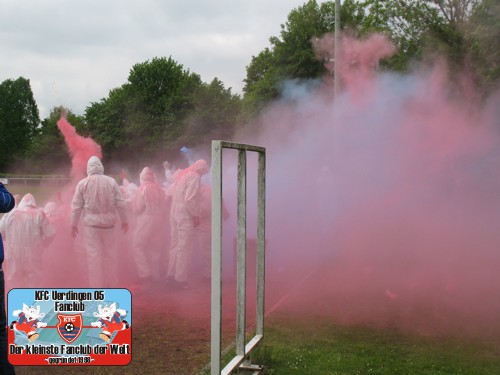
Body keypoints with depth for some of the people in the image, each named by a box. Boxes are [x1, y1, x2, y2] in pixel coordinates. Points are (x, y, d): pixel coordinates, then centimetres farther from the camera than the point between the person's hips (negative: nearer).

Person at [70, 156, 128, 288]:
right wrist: (124, 221, 10)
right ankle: (112, 283, 26)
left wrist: (73, 224, 8)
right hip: (108, 223, 2)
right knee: (110, 253, 15)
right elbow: (120, 203, 0)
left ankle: (96, 287, 5)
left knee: (94, 255, 2)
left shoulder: (82, 184, -6)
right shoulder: (111, 181, -2)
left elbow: (76, 206, -2)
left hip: (91, 224, -2)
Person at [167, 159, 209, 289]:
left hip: (175, 214, 9)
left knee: (175, 245, 14)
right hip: (185, 216, -9)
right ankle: (180, 279, 0)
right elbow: (190, 199, -20)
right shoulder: (194, 176, -11)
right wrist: (196, 216, -10)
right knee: (185, 248, -3)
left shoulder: (181, 175, 16)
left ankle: (171, 275, 18)